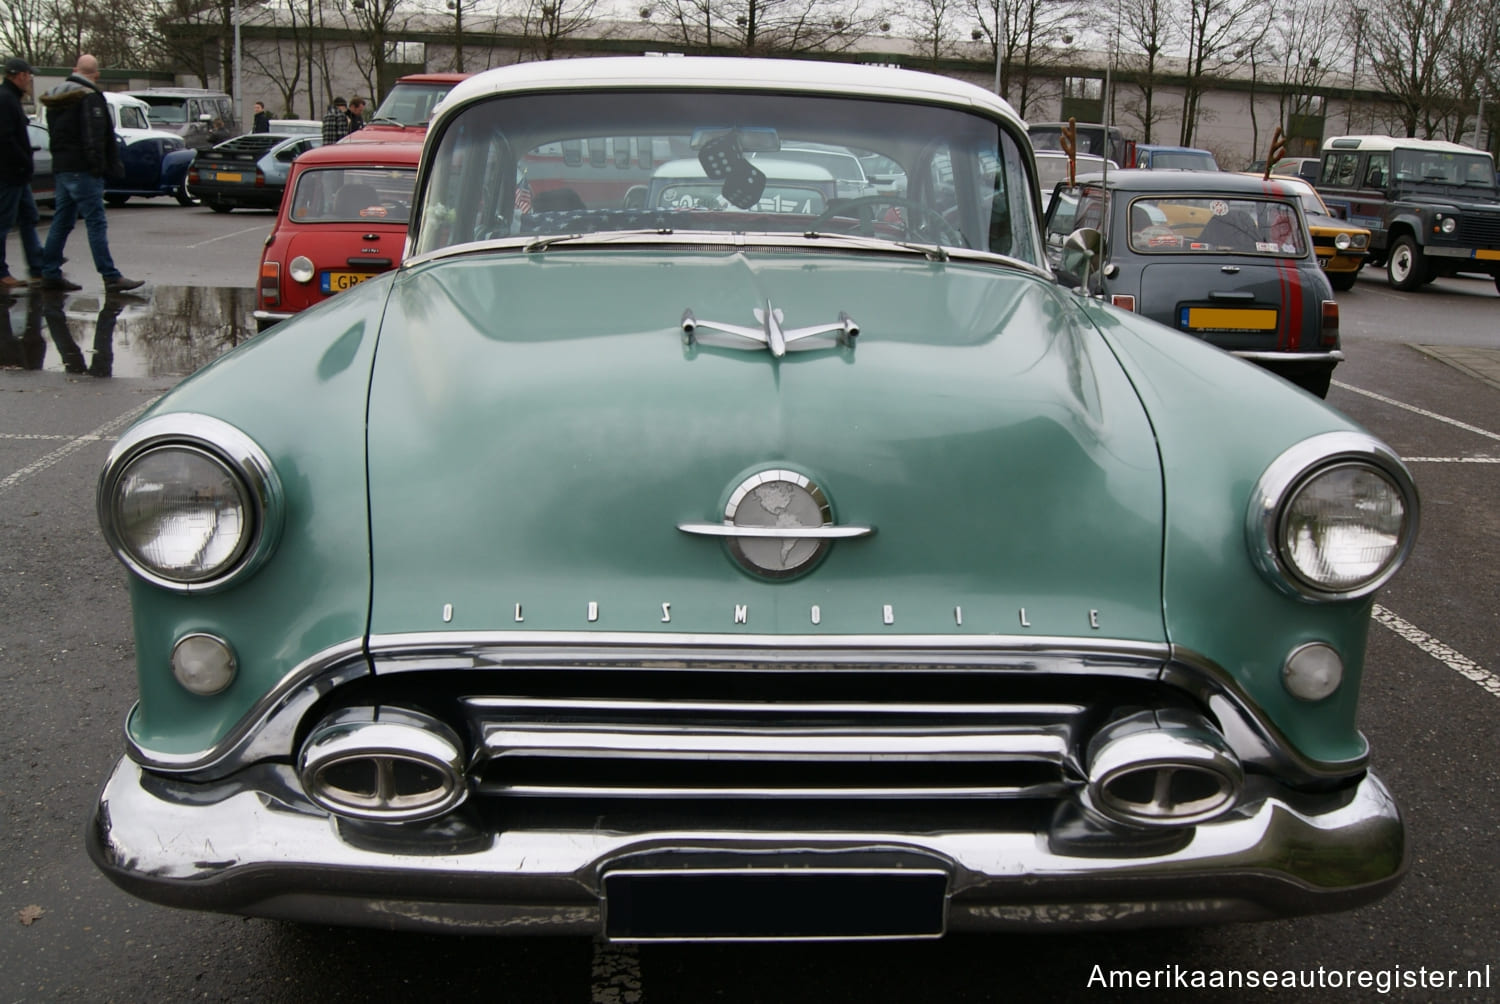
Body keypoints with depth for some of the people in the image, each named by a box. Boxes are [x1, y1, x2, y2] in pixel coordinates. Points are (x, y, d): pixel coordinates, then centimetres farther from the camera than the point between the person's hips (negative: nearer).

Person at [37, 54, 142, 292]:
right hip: (82, 170, -9)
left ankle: (50, 273, 14)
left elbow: (54, 132, 19)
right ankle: (111, 277, -10)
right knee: (96, 224, -9)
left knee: (61, 222, 13)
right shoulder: (90, 97, -12)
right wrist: (98, 165, -14)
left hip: (61, 167, 9)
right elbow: (93, 136, -18)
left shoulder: (56, 97, 16)